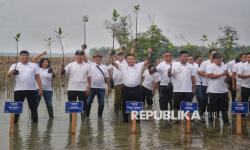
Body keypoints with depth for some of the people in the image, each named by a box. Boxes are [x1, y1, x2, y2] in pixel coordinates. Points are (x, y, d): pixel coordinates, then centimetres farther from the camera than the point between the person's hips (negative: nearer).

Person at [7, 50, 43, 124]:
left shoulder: (34, 65, 8)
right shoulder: (15, 66, 7)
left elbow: (37, 77, 7)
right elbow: (8, 75, -5)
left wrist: (40, 88, -1)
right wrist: (11, 72, -29)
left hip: (31, 90, 0)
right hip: (18, 90, 0)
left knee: (33, 107, 5)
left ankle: (35, 122, 13)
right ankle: (14, 122, 12)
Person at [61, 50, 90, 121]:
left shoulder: (87, 66, 4)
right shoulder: (71, 65, 4)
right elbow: (63, 73, -5)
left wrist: (88, 88, -6)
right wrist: (62, 68, -27)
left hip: (83, 90, 0)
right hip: (72, 89, 1)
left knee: (83, 106, 4)